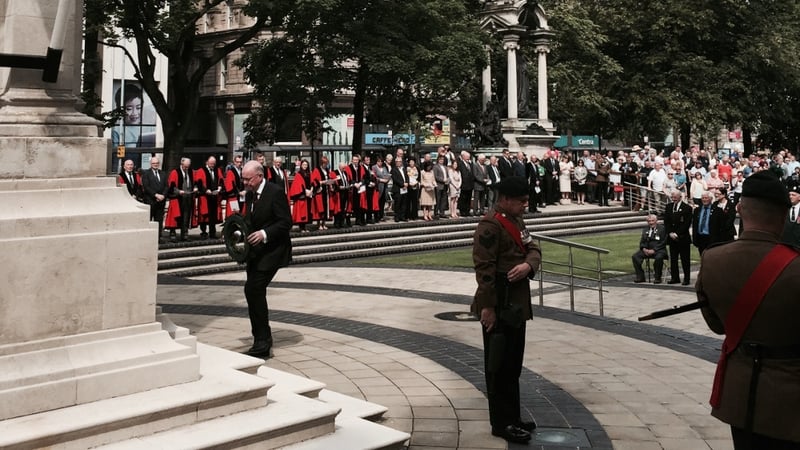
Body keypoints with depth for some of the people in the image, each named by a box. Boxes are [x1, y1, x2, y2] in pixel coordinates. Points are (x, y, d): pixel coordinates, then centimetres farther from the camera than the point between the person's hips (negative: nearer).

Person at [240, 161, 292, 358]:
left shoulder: (275, 193, -14)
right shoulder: (249, 195, 11)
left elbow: (286, 222, -16)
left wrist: (265, 233, -26)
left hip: (272, 250, -9)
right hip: (256, 251, 9)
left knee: (254, 289, -16)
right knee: (253, 291, 11)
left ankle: (262, 343, -9)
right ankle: (263, 338, 24)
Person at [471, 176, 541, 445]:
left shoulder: (516, 221, 14)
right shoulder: (490, 224, -17)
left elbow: (533, 249, 12)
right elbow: (484, 268, -21)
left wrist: (528, 264, -12)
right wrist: (487, 306, -22)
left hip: (517, 304, 10)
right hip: (499, 306, -10)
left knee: (513, 365, 16)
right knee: (500, 366, 0)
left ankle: (512, 417, 27)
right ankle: (502, 423, 8)